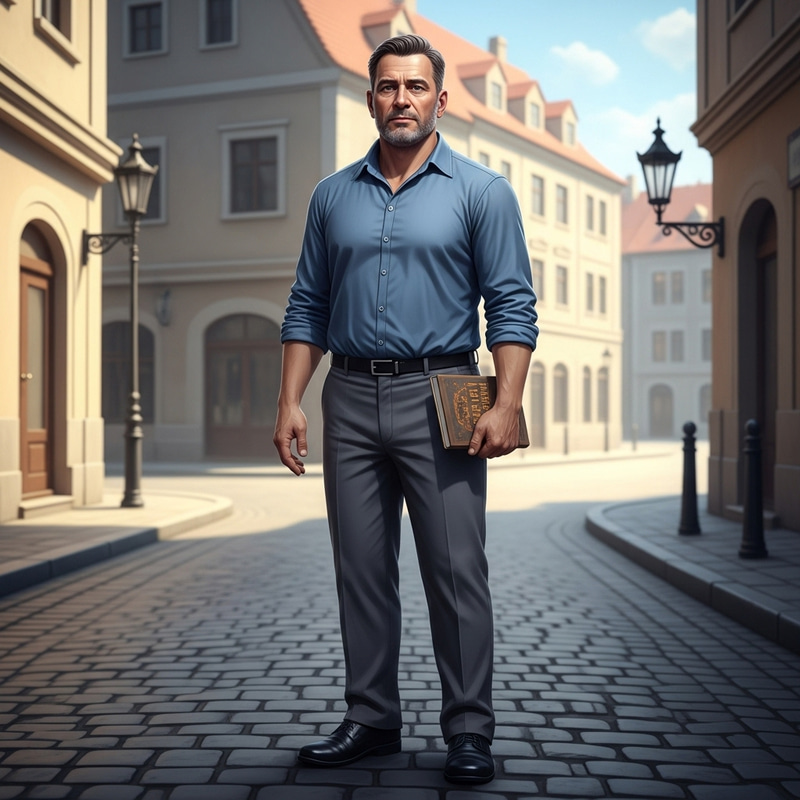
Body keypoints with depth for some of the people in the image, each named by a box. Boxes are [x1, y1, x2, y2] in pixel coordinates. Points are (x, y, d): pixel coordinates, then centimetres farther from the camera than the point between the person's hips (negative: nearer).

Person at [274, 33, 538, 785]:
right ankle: (371, 719, 20)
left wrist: (506, 403, -15)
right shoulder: (333, 195, 13)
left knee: (456, 570, -2)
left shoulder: (481, 191, 2)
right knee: (362, 570, 8)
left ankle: (469, 729, 10)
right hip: (351, 396, 4)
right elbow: (307, 307, 12)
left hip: (438, 396, -3)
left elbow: (511, 305, -3)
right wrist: (290, 401, 3)